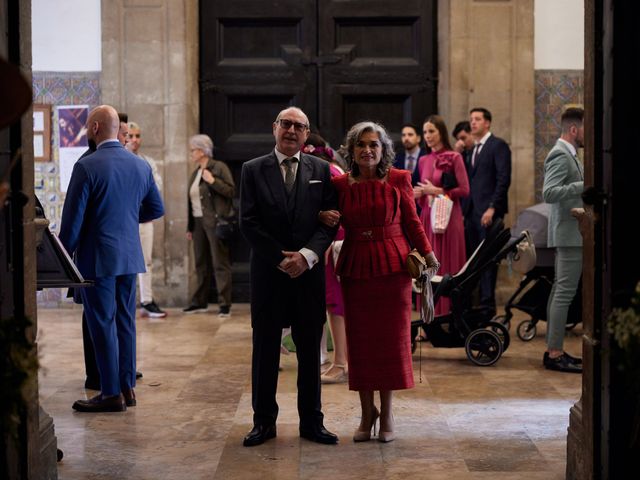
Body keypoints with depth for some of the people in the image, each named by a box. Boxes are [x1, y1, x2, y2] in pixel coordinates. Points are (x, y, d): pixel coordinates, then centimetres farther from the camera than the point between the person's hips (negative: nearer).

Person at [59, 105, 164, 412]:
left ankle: (111, 394, 2)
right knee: (125, 321, 12)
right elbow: (156, 209, 14)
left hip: (97, 257, -6)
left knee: (102, 323, -1)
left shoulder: (87, 167, -13)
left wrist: (64, 256, -1)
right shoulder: (141, 165, 5)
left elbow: (73, 218, -12)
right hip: (130, 256, 6)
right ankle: (127, 387, 17)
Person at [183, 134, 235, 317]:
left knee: (220, 263, -6)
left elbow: (231, 191, -10)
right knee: (201, 264, 12)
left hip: (215, 222, -7)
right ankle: (200, 302, 21)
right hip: (198, 222, 7)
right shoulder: (195, 173, 17)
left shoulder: (220, 167, -4)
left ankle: (224, 304, -5)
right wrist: (190, 227, 18)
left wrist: (213, 181, -19)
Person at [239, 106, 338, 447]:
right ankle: (264, 421, 13)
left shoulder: (321, 170, 7)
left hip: (309, 271, 1)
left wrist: (306, 255, -14)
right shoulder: (253, 170, 4)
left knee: (309, 350, 6)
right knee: (265, 348, 4)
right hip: (267, 272, -1)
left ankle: (311, 421, 15)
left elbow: (330, 222, 1)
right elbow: (248, 223, -3)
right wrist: (281, 258, -10)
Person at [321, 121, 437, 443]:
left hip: (393, 265, -1)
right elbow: (336, 221, 15)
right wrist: (326, 219, -7)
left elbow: (412, 221, 3)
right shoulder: (340, 184, 3)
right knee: (359, 340, 5)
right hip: (355, 268, 2)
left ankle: (386, 414, 15)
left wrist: (427, 255, -4)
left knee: (391, 339, 3)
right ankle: (367, 412, 18)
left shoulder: (398, 180, -1)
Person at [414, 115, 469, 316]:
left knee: (447, 266, -3)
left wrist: (437, 191, -12)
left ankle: (448, 313, 3)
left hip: (448, 218, -5)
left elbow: (464, 190, -9)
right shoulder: (424, 161, 13)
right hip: (427, 217, 6)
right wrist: (419, 194, 1)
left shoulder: (454, 158, -4)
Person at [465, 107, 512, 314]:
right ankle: (476, 302, 8)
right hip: (472, 212, 7)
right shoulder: (473, 149, 20)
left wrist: (492, 208, -18)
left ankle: (488, 304, -3)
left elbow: (504, 179, -12)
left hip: (488, 212, -7)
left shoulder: (498, 145, -4)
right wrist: (466, 211, 11)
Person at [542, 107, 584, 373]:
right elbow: (549, 193, -25)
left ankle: (553, 351, 17)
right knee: (565, 292, -9)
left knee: (560, 291, 12)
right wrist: (585, 186, -28)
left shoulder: (569, 155, 16)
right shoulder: (560, 155, -15)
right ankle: (554, 354, -7)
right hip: (569, 233, -11)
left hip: (571, 233, 11)